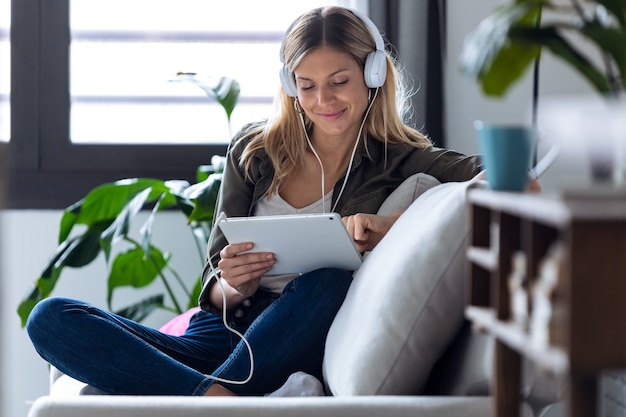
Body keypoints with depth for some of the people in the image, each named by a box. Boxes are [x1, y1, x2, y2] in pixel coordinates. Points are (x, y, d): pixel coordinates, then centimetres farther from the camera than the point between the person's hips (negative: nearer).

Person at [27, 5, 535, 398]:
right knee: (51, 318, -19)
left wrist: (396, 223, -20)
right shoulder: (254, 153, 14)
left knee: (328, 281, -35)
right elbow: (214, 292, 13)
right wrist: (232, 286, -13)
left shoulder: (398, 160, 7)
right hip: (223, 337, 4)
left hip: (300, 351, -3)